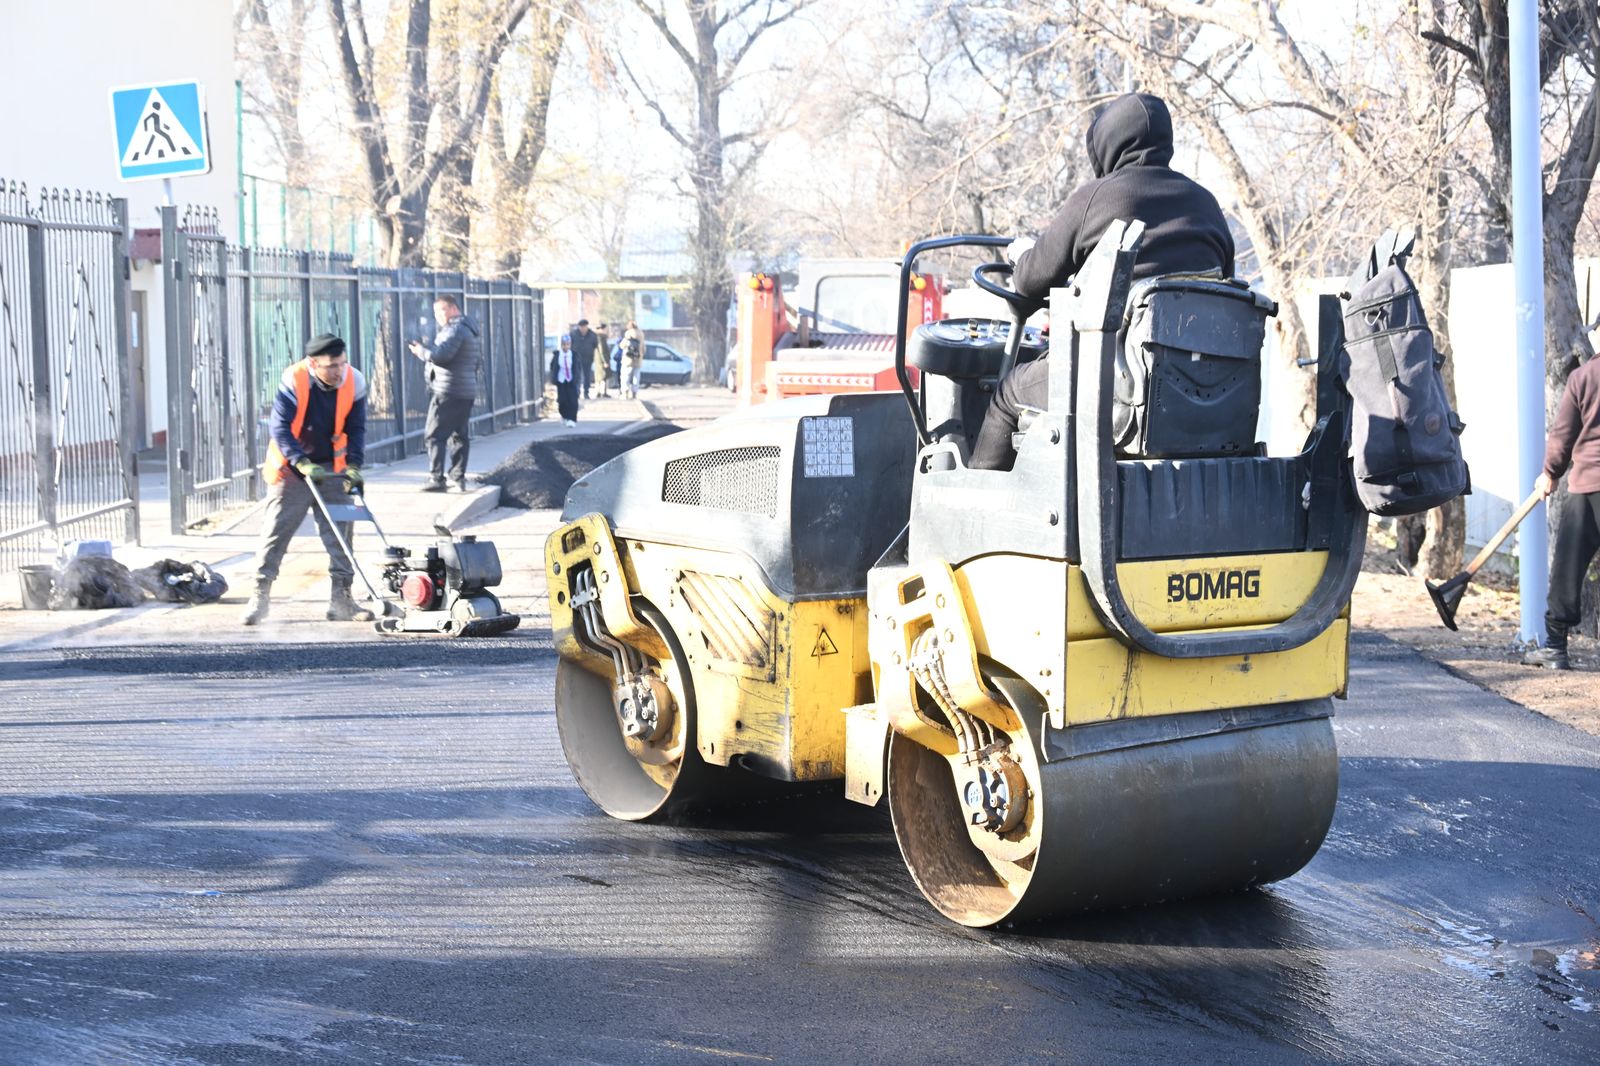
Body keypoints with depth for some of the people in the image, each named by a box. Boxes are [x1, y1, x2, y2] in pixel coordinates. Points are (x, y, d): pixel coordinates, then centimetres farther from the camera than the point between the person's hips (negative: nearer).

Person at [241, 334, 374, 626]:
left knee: (341, 533, 0)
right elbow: (280, 428, -22)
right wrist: (303, 463, -33)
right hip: (291, 468, -3)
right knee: (276, 531, -2)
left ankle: (341, 599, 7)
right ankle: (260, 596, 5)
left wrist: (353, 465, -17)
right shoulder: (293, 381, -21)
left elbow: (356, 428, -3)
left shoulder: (354, 382, -11)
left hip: (332, 468, 3)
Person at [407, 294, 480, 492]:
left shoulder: (455, 329, -14)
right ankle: (459, 478, 12)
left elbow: (440, 356, -24)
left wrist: (421, 351, -6)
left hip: (447, 392, -10)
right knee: (459, 435, 13)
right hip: (467, 391, 10)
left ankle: (436, 479, -10)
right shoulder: (471, 328, 17)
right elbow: (478, 359, 23)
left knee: (434, 435, -6)